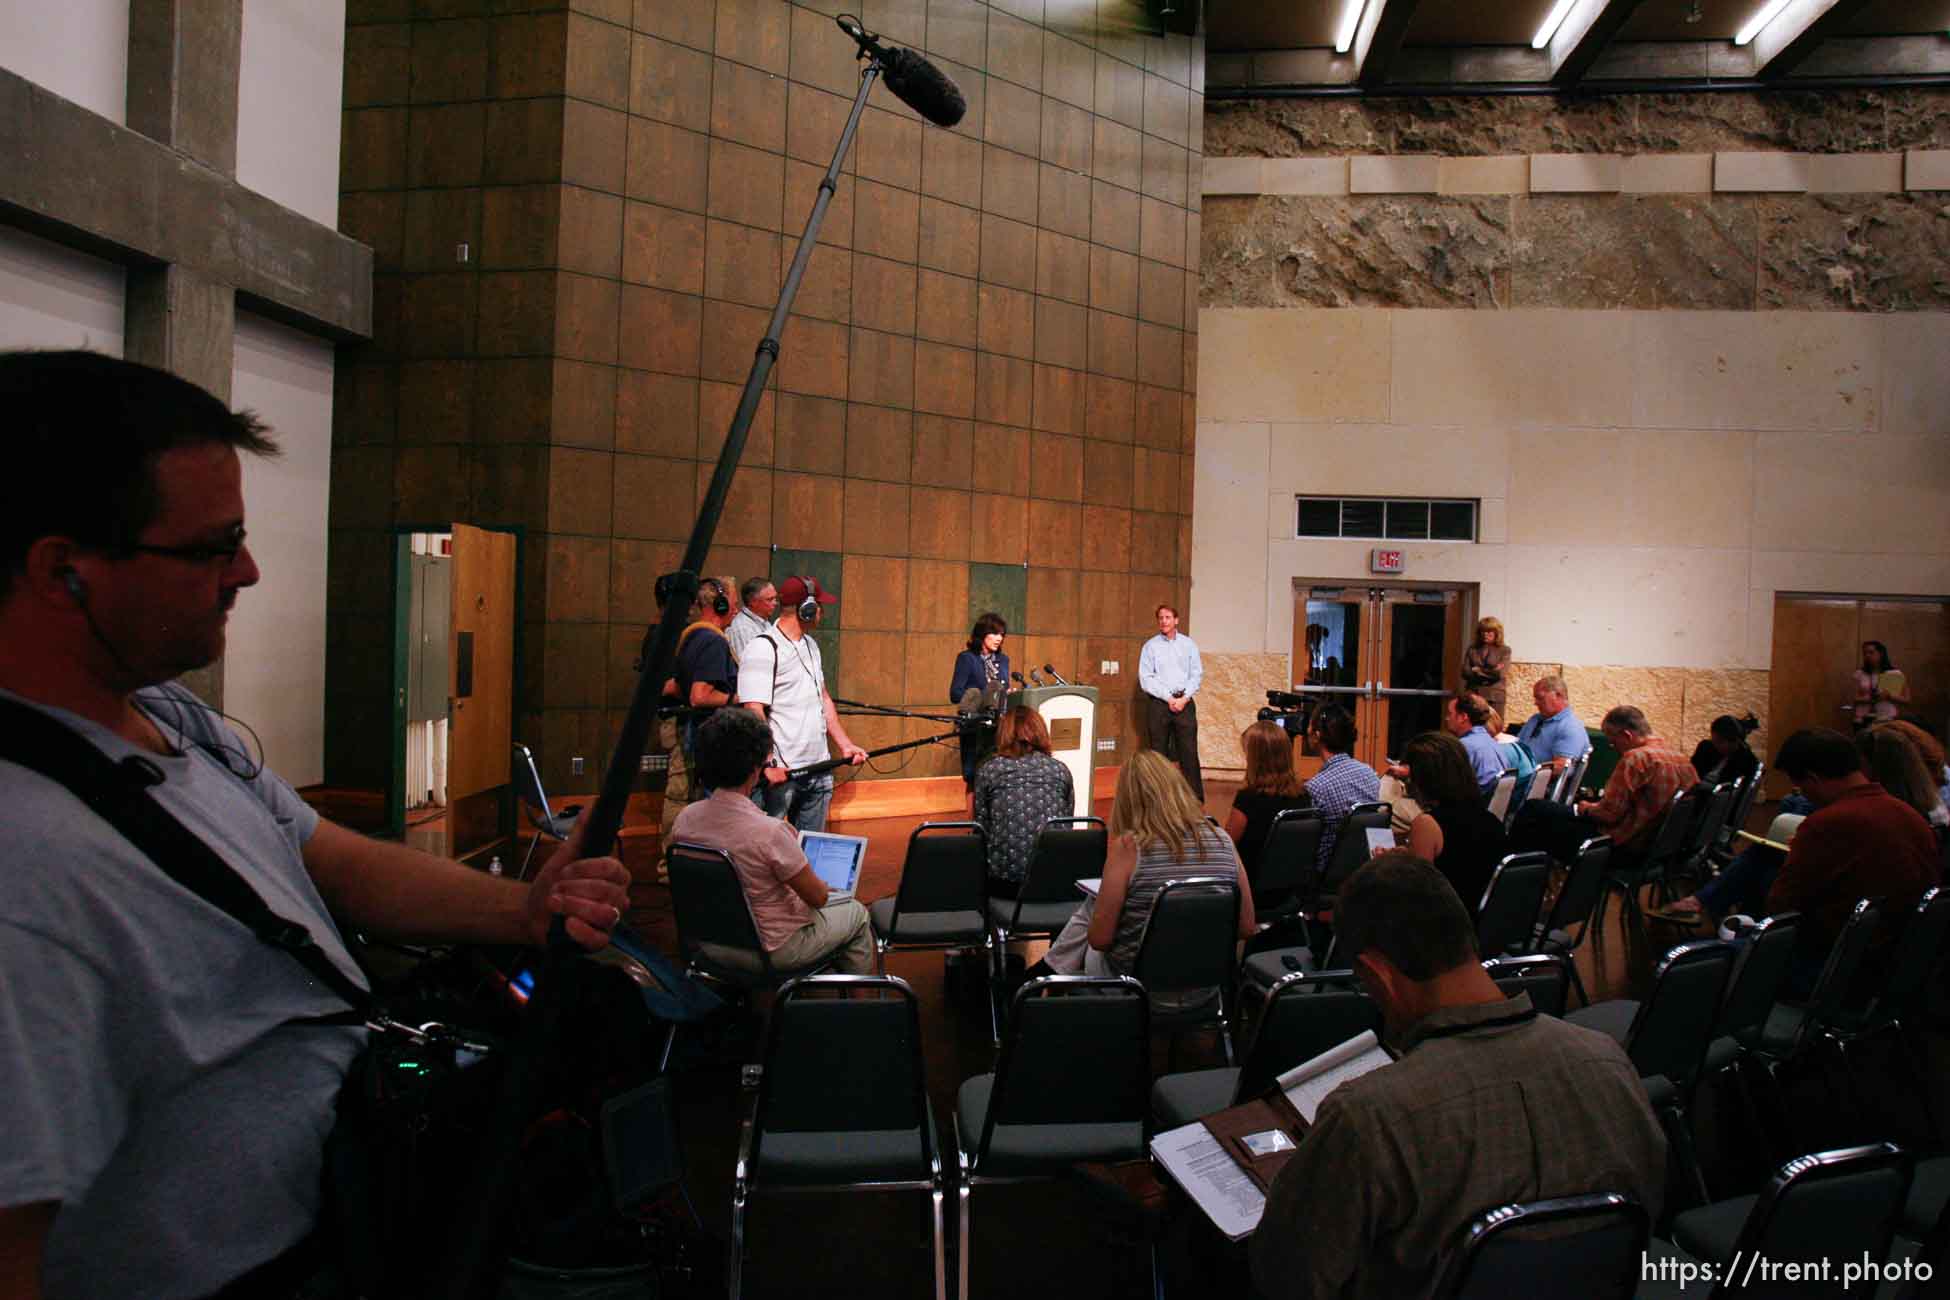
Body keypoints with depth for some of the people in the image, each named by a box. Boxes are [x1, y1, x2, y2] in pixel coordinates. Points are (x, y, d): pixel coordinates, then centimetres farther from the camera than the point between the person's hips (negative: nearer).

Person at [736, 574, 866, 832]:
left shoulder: (810, 645, 17)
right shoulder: (763, 648, -11)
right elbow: (754, 712, -18)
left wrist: (845, 745, 15)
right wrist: (768, 766, -25)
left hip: (819, 772, 9)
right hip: (781, 774, -8)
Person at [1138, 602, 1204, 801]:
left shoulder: (1188, 644, 10)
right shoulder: (1150, 646, 4)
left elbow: (1197, 674, 6)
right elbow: (1145, 678, -3)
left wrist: (1184, 698, -8)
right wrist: (1169, 698, -10)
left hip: (1184, 703, 1)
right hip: (1158, 703, -1)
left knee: (1189, 751, -3)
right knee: (1159, 753, 1)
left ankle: (1196, 797, 0)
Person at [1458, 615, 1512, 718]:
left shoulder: (1504, 651, 4)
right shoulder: (1472, 650, 11)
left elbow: (1501, 674, -7)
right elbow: (1465, 672, 1)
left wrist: (1478, 671, 0)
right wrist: (1491, 672, -6)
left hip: (1495, 697, -2)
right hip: (1473, 695, 2)